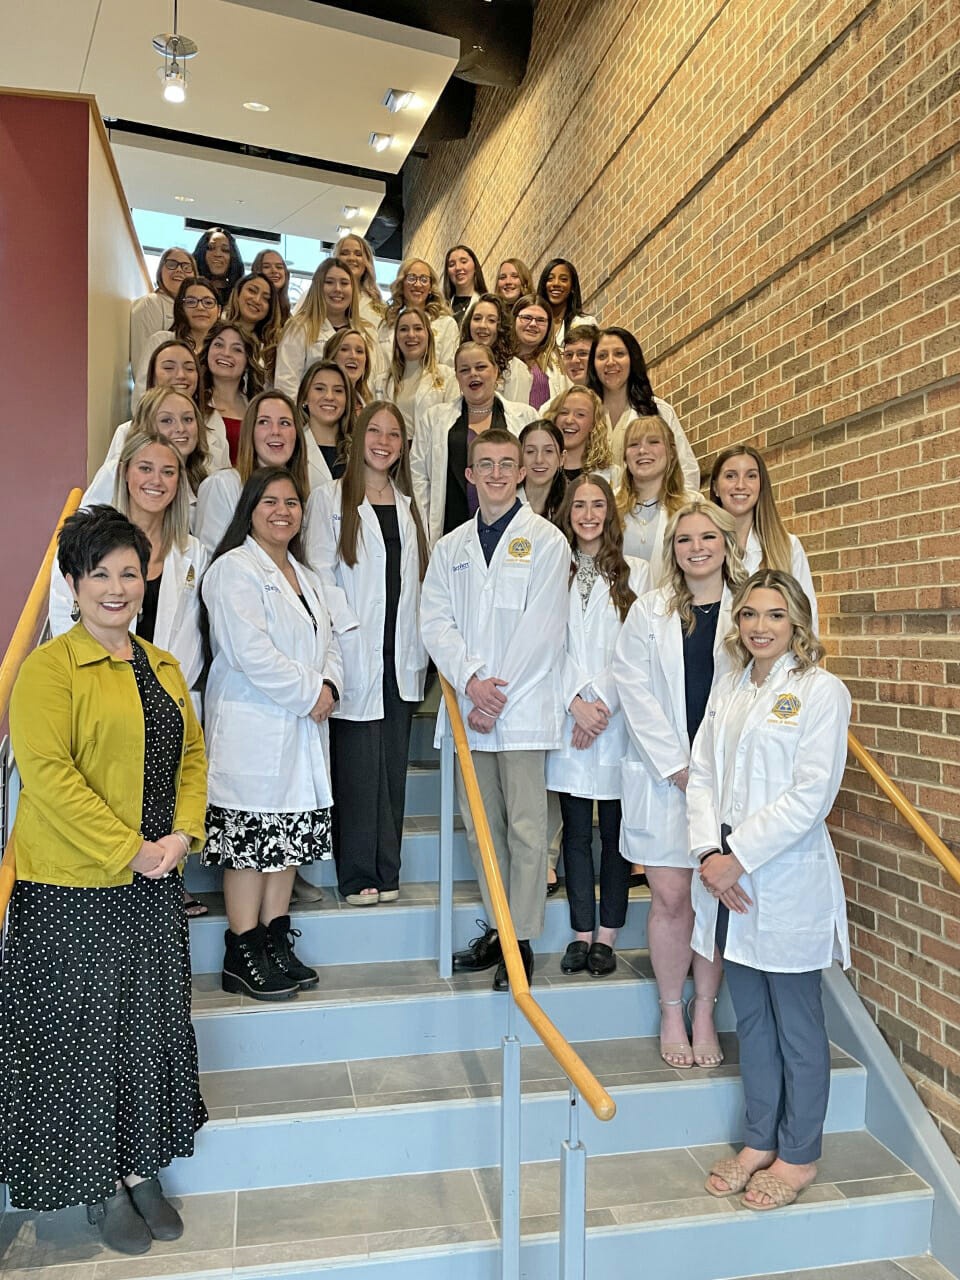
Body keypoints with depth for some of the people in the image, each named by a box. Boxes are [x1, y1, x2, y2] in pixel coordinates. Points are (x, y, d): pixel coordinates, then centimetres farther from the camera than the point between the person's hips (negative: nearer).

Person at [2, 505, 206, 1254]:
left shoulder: (164, 668, 9)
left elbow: (193, 754, 11)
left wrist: (183, 833, -5)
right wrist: (129, 849, -19)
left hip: (155, 883, 6)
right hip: (72, 888, -6)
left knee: (153, 1024, 15)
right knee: (86, 1033, 8)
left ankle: (142, 1168, 34)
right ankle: (100, 1185, 28)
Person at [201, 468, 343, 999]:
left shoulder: (305, 575, 19)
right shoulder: (233, 569, -8)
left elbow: (328, 641, 16)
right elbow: (250, 652, -18)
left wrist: (330, 686, -5)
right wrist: (309, 693, -13)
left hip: (301, 731, 8)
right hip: (251, 731, -8)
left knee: (289, 837, 11)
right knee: (251, 840, -3)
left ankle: (277, 944, 22)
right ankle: (242, 957, 9)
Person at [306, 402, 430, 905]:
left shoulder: (409, 504, 17)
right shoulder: (329, 499, 3)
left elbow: (417, 579, 16)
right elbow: (319, 571, -4)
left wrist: (419, 644, 8)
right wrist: (344, 626, -13)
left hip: (400, 656, 5)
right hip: (355, 656, -4)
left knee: (392, 765, 8)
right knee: (356, 767, -3)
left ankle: (387, 872, 17)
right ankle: (357, 875, 7)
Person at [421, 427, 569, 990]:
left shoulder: (545, 540, 0)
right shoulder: (450, 547, 14)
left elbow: (542, 627, -8)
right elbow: (436, 622, 4)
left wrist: (498, 692, -11)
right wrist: (472, 680, -11)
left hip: (525, 706, -4)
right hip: (469, 708, 5)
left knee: (525, 828, 0)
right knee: (480, 826, 11)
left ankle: (522, 940, 10)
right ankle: (496, 928, 24)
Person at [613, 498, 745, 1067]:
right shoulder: (649, 611, 4)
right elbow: (635, 689, -1)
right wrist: (678, 766, -9)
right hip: (662, 776, 0)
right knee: (671, 899, 2)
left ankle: (704, 1014, 23)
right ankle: (671, 1013, 20)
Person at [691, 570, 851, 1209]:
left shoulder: (821, 690, -8)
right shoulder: (728, 689, 11)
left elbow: (811, 795, -16)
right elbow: (702, 774, 6)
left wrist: (738, 857, -17)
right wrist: (709, 853, -7)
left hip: (788, 881, -6)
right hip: (729, 876, 6)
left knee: (797, 1022, 9)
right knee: (751, 1018, 17)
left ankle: (798, 1156, 27)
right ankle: (760, 1140, 34)